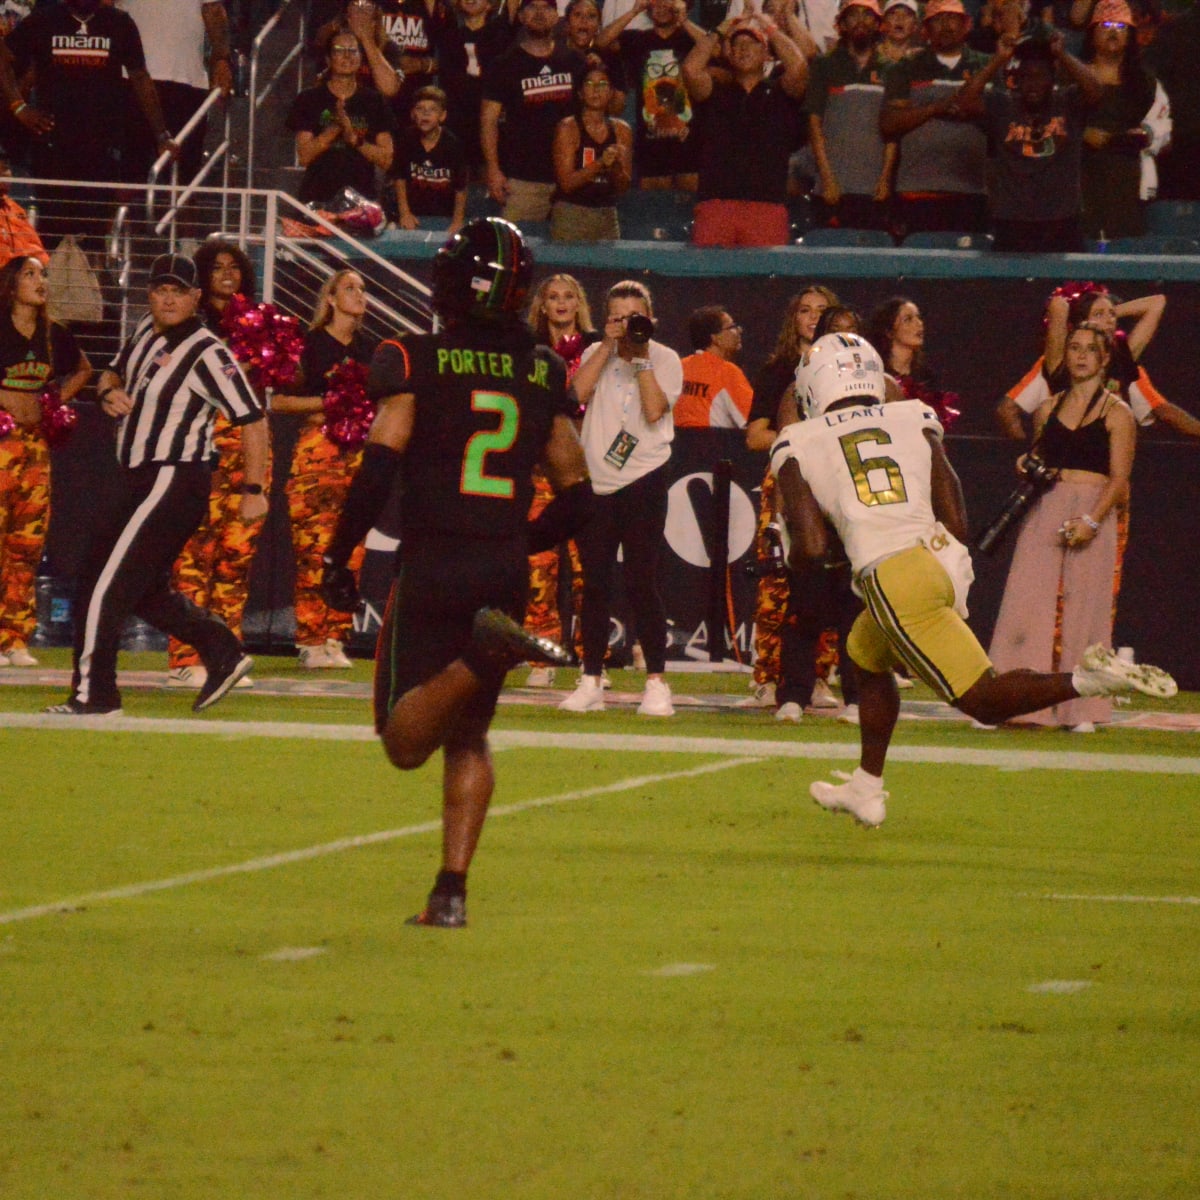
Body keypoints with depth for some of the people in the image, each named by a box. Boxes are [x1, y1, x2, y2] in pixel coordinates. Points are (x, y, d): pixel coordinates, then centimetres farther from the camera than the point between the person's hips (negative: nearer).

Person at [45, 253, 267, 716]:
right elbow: (113, 372, 27)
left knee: (106, 582, -12)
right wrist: (108, 392, 2)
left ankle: (93, 693, -9)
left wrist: (254, 489, -19)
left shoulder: (207, 353, -15)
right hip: (139, 482, 9)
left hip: (174, 482, -9)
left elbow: (252, 418, -16)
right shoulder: (147, 332, 10)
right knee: (144, 590, 16)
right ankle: (224, 655, 25)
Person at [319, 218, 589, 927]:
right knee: (469, 736, 15)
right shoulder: (544, 375, 8)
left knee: (406, 740, -3)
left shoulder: (414, 362, -4)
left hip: (431, 567, -4)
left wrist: (339, 555, -2)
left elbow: (380, 467, -13)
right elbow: (577, 497, 10)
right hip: (507, 572, 4)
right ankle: (452, 889, 4)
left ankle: (483, 656, -30)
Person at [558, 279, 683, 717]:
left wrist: (640, 356, -12)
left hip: (643, 479, -3)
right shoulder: (597, 354, 13)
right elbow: (578, 392, -7)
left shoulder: (665, 359, 4)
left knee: (640, 581, -7)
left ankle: (656, 683, -4)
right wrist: (609, 344, -8)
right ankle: (591, 683, 10)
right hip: (595, 483, 3)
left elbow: (654, 410, -12)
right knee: (595, 583, 5)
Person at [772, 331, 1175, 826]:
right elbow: (957, 525, 9)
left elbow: (810, 551, 0)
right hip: (944, 560, 6)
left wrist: (798, 558, 23)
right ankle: (866, 788, 35)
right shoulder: (913, 422, 17)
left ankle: (1087, 680, -27)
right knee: (866, 655, 32)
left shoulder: (799, 447, 8)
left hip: (892, 577, -6)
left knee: (984, 700, -3)